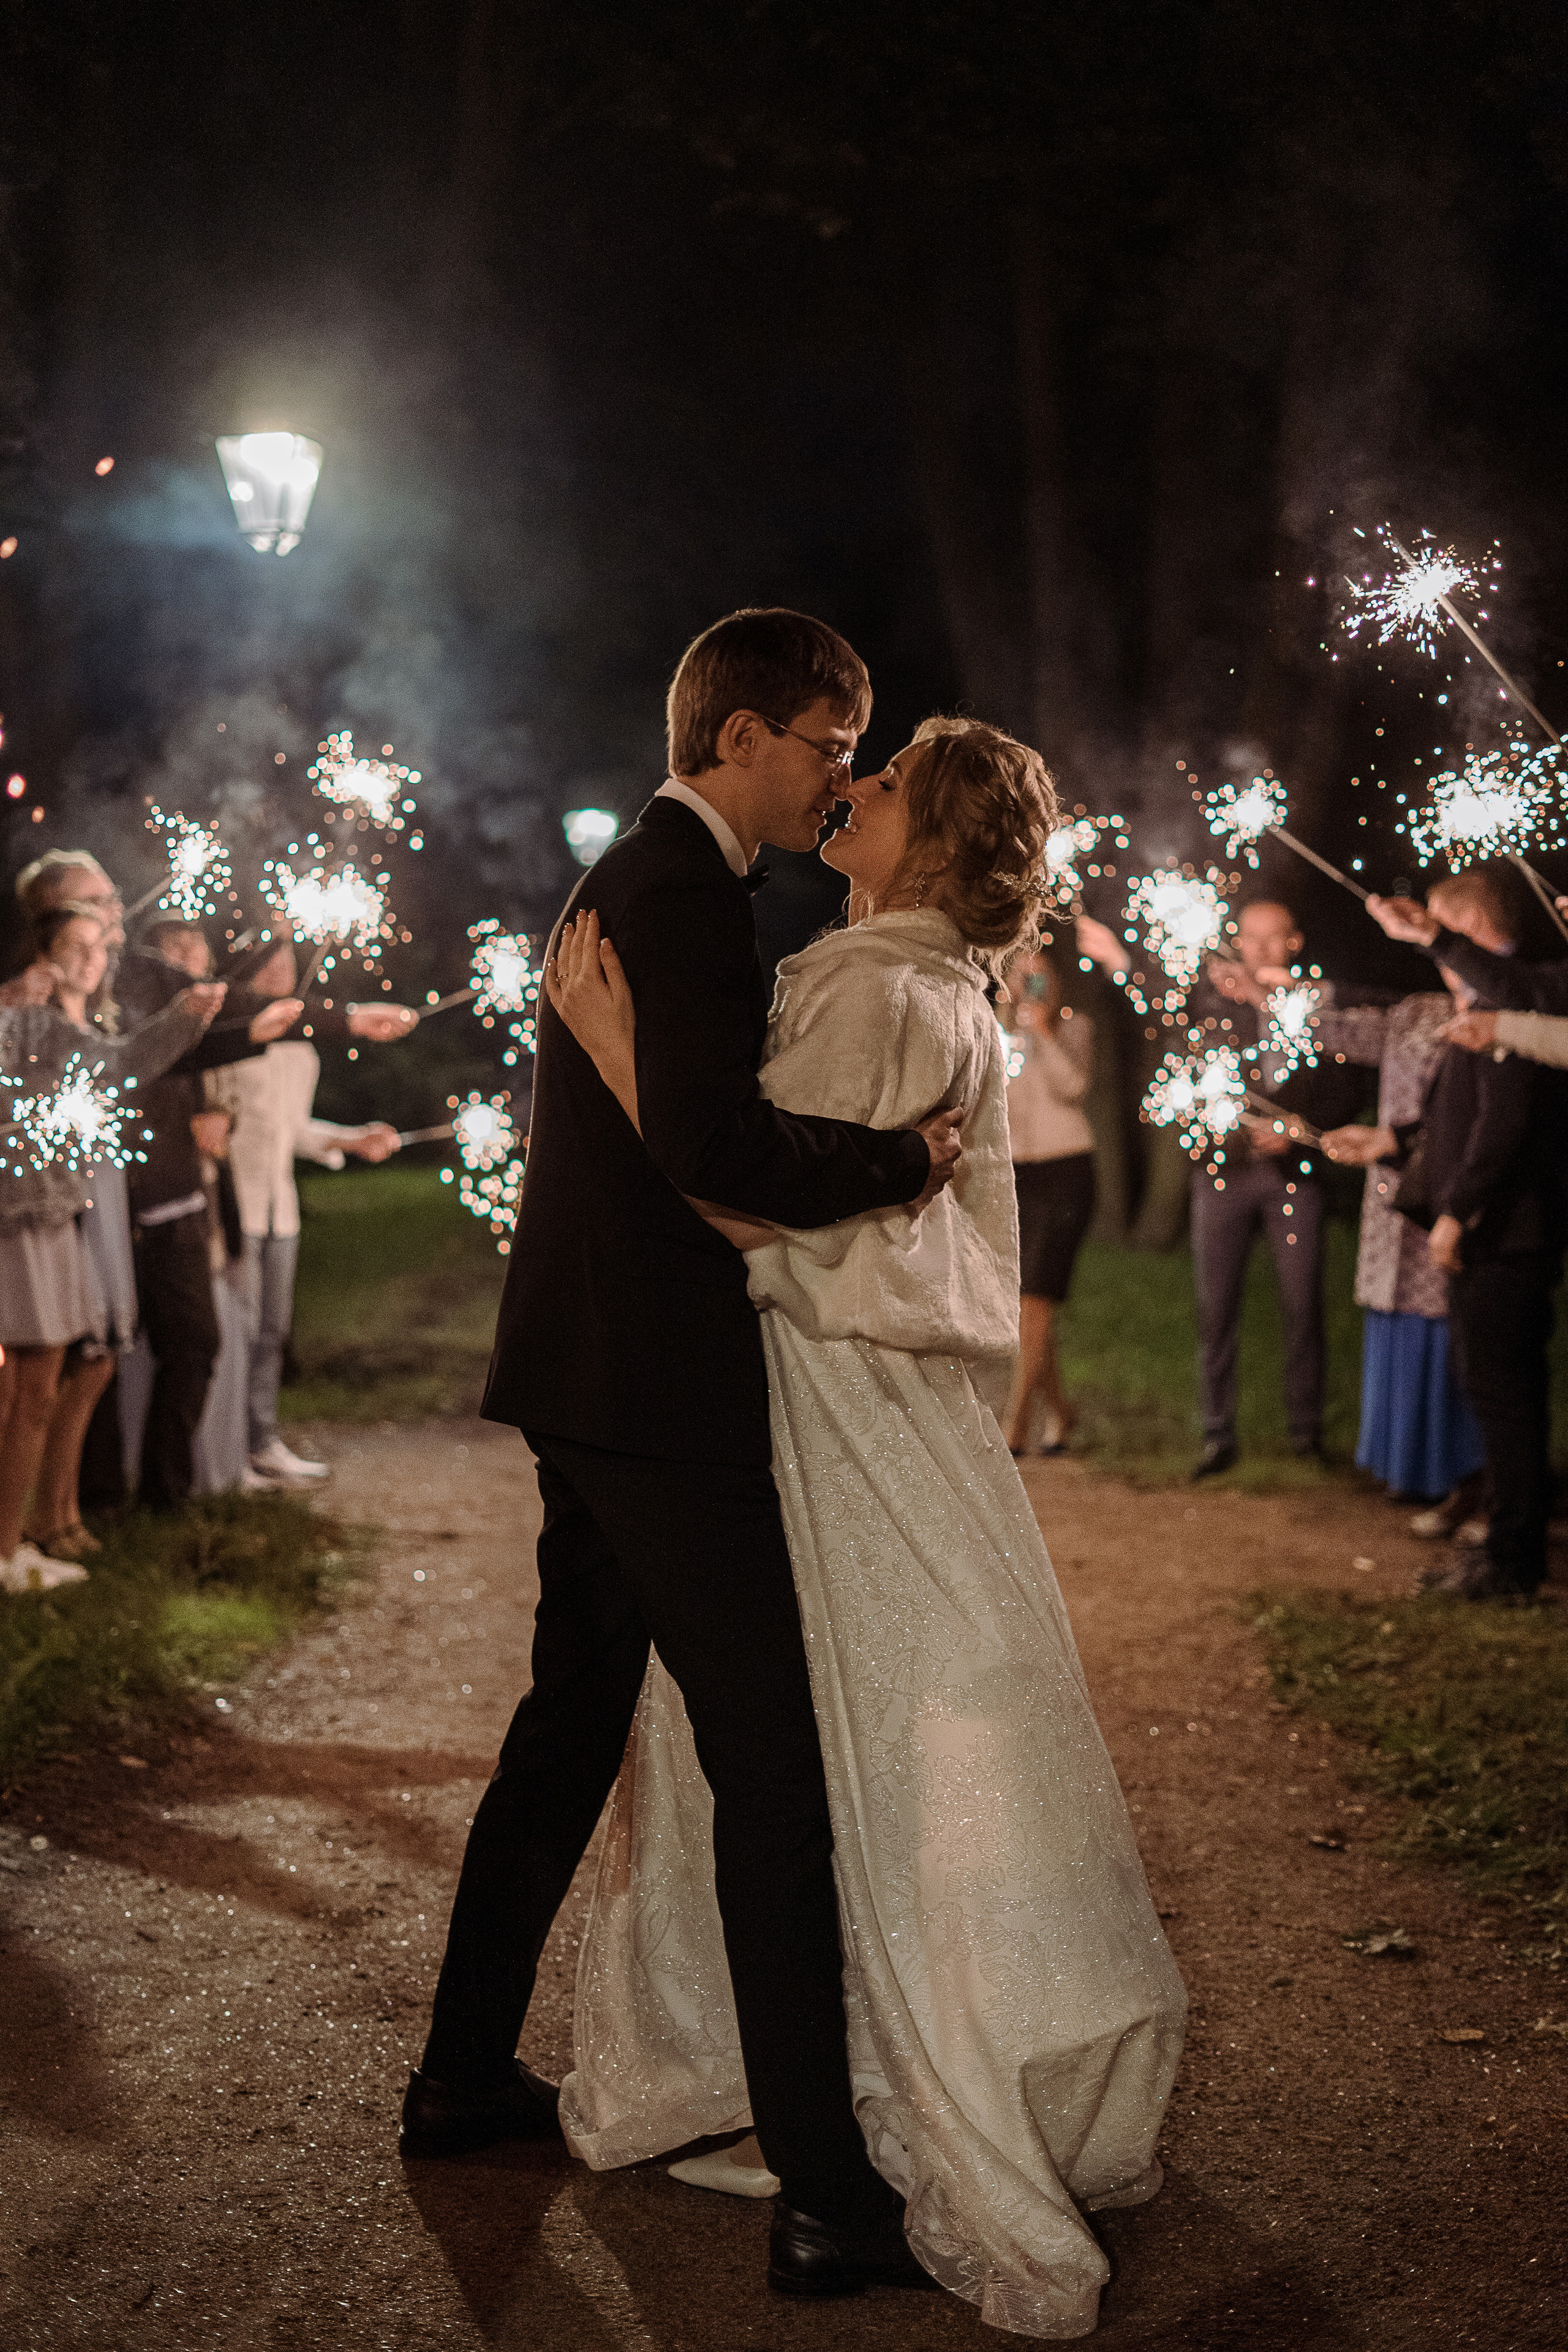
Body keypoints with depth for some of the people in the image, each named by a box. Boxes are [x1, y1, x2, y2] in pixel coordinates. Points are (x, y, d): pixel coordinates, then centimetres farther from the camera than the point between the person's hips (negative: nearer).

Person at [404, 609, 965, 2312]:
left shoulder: (629, 880, 17)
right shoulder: (690, 895, -16)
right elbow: (713, 1140, -28)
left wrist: (858, 1165, 10)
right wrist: (892, 1162, -15)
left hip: (586, 1383, 11)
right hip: (659, 1392, -11)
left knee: (573, 1723, 20)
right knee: (773, 1772, -8)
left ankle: (465, 2073, 32)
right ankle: (826, 2197, -4)